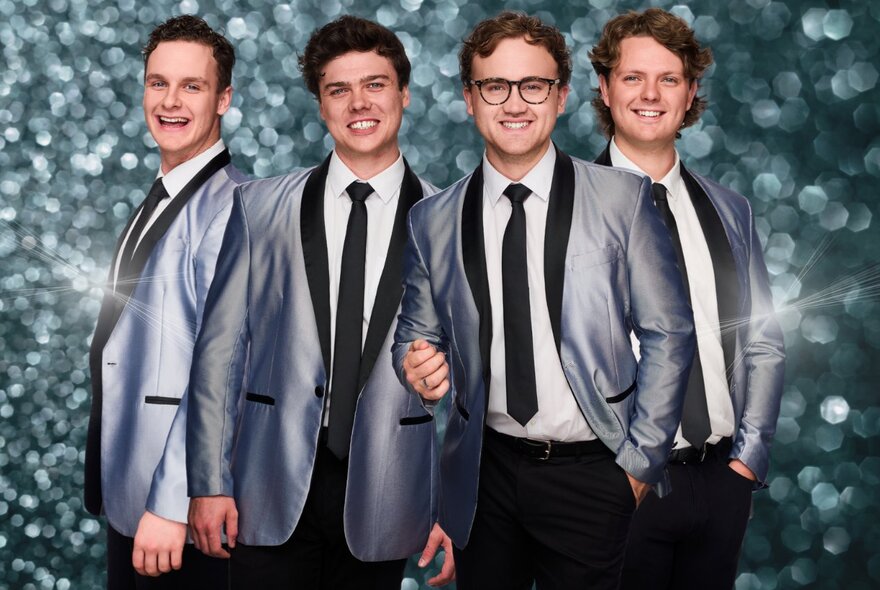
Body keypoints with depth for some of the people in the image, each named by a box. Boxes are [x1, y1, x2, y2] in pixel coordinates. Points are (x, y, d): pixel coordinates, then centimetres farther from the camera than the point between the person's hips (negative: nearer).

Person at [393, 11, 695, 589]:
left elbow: (669, 333, -2)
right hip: (485, 471, 2)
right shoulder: (433, 221, 3)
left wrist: (641, 460, -4)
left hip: (591, 472, -2)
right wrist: (418, 365, -11)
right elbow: (417, 332, 13)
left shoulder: (622, 198, -4)